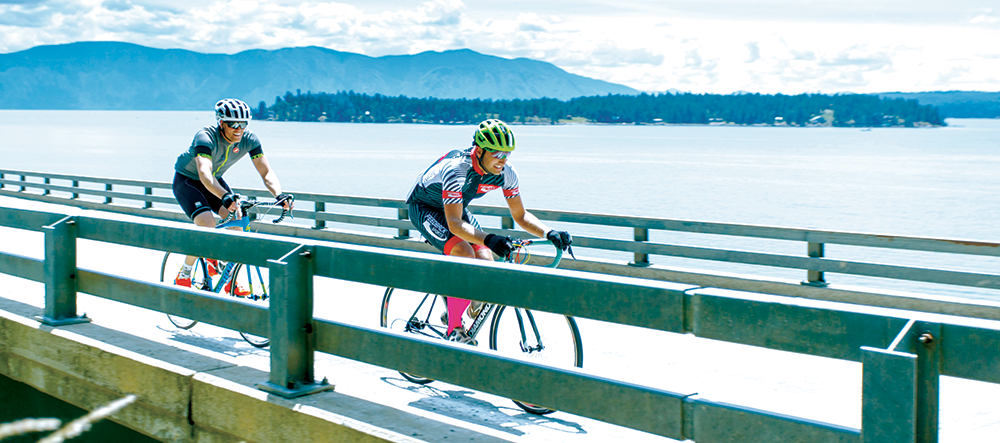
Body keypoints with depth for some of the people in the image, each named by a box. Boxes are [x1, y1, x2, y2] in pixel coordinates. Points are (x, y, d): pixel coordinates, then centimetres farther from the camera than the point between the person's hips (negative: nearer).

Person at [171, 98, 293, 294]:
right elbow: (204, 173, -50)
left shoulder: (249, 139, -20)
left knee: (236, 219, -16)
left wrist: (279, 194, -43)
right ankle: (183, 277, -7)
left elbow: (266, 171, -23)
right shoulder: (206, 137, -35)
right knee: (207, 224, -26)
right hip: (186, 180, -5)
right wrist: (225, 196, -67)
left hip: (215, 181, 5)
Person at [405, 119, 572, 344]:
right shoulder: (456, 169, -38)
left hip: (457, 207, 6)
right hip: (424, 207, -6)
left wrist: (549, 233, -28)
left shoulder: (506, 172, -19)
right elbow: (454, 224, -44)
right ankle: (454, 328, -17)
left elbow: (520, 216, -10)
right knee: (464, 253, -30)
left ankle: (453, 312, 11)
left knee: (485, 260, -15)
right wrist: (489, 239, -59)